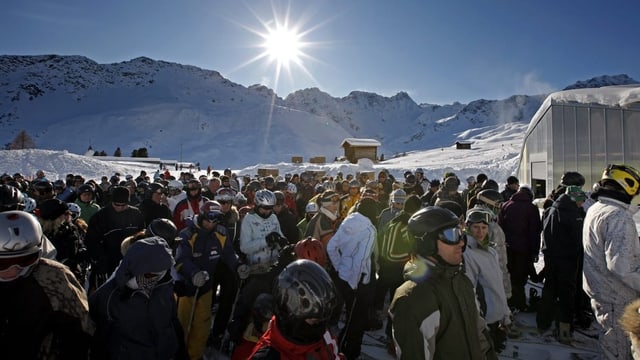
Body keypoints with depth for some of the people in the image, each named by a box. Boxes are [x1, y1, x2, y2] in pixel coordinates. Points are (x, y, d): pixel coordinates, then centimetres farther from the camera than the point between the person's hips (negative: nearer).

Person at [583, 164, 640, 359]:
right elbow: (620, 264, -27)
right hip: (616, 298, -9)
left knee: (612, 344, 22)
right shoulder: (618, 216, -22)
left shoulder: (594, 209, 9)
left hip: (598, 290, 9)